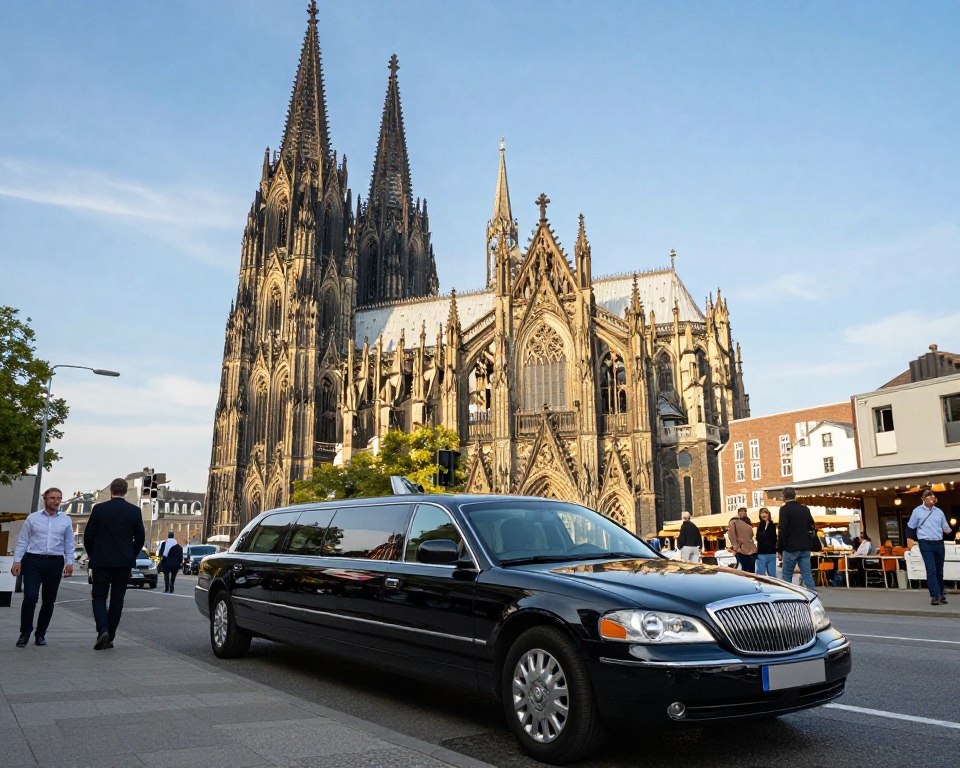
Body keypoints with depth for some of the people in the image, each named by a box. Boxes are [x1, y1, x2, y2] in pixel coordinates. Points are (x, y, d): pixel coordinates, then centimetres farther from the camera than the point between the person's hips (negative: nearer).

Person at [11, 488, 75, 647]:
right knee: (30, 597, -12)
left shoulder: (66, 520, 9)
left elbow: (69, 544, 10)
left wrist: (69, 563, 0)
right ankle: (25, 632, 4)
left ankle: (40, 634, 19)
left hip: (55, 563, 2)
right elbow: (22, 541, 6)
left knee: (49, 600, 6)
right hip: (33, 561, -2)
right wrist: (17, 561, -3)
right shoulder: (32, 518, 5)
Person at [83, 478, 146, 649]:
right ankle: (109, 638, 11)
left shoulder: (99, 509, -4)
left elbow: (88, 535, -2)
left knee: (99, 597, 8)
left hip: (102, 561, -1)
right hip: (125, 562, 1)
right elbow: (140, 538, 2)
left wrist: (93, 555, 13)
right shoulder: (134, 511, -1)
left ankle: (102, 629, -14)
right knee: (117, 599, 9)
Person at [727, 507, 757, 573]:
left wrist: (754, 547, 10)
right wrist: (735, 547, -19)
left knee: (752, 571, 7)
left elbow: (751, 536, 22)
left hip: (751, 551, 7)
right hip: (741, 551, -7)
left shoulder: (748, 522, 20)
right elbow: (731, 535, -13)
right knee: (744, 570, -10)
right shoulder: (734, 521, -3)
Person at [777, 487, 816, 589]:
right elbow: (811, 528, 18)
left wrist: (779, 549, -8)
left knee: (787, 576, 4)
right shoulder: (805, 509, 11)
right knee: (807, 575, 5)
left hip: (791, 548, -5)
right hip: (805, 548, 5)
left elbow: (783, 530, -13)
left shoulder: (785, 509, -9)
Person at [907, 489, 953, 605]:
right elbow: (910, 527, 7)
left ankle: (941, 594, 20)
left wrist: (948, 530, -12)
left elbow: (946, 527, 10)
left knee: (939, 570, 10)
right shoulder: (917, 511, 0)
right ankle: (935, 596, -11)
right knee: (931, 570, -11)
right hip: (926, 544, -3)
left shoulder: (939, 512, 9)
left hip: (939, 544, 4)